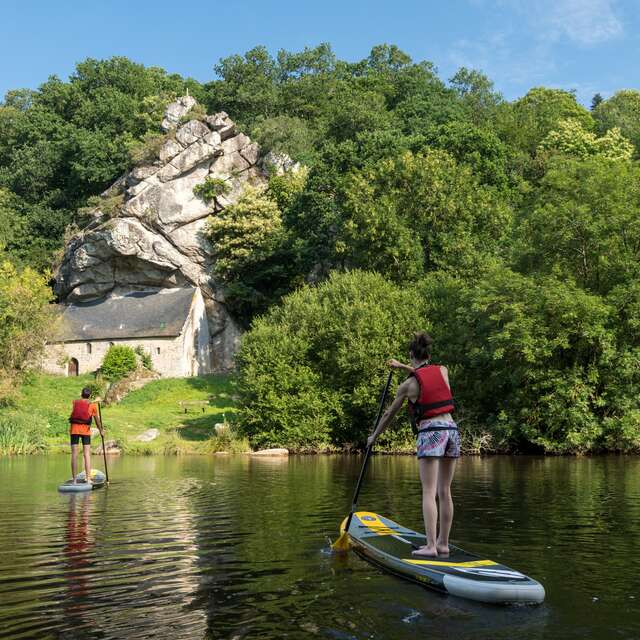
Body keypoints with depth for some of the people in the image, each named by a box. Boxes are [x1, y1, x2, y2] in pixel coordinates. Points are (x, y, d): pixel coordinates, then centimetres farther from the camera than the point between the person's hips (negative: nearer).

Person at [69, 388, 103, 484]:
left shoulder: (75, 402, 7)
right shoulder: (92, 405, 2)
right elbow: (97, 420, 8)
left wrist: (95, 401, 37)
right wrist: (101, 430, 23)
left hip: (74, 429, 1)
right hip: (86, 430, -1)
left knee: (74, 454, 1)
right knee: (87, 454, 2)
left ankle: (74, 480, 0)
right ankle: (88, 478, -2)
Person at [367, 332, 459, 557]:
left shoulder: (408, 384, -1)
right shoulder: (443, 371, 9)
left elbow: (389, 414, 11)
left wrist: (374, 436, 25)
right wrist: (402, 366, 41)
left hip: (430, 433, -5)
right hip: (451, 429, 5)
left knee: (429, 492, -5)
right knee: (445, 492, 9)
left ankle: (431, 546, -11)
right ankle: (443, 543, 15)